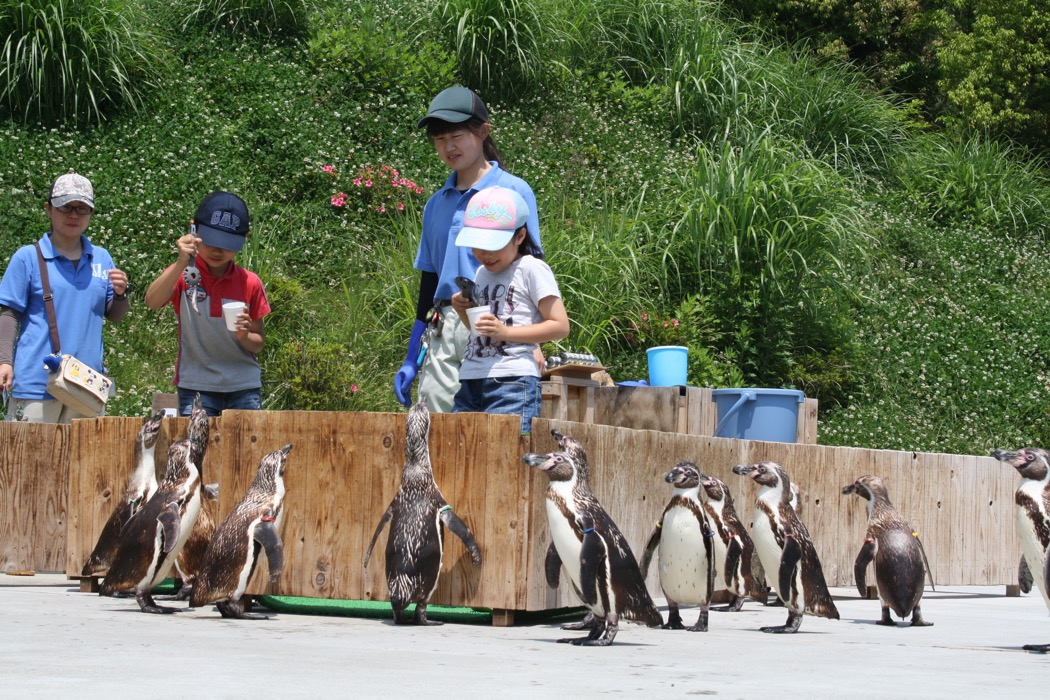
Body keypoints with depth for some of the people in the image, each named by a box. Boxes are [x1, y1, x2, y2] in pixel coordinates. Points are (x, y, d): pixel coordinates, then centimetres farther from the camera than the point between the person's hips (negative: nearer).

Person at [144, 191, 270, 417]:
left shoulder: (250, 283, 3)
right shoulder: (184, 275, -1)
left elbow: (258, 343, 9)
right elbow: (152, 301, -21)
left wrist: (244, 336, -13)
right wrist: (182, 262, -31)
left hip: (244, 389, 2)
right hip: (196, 387, -2)